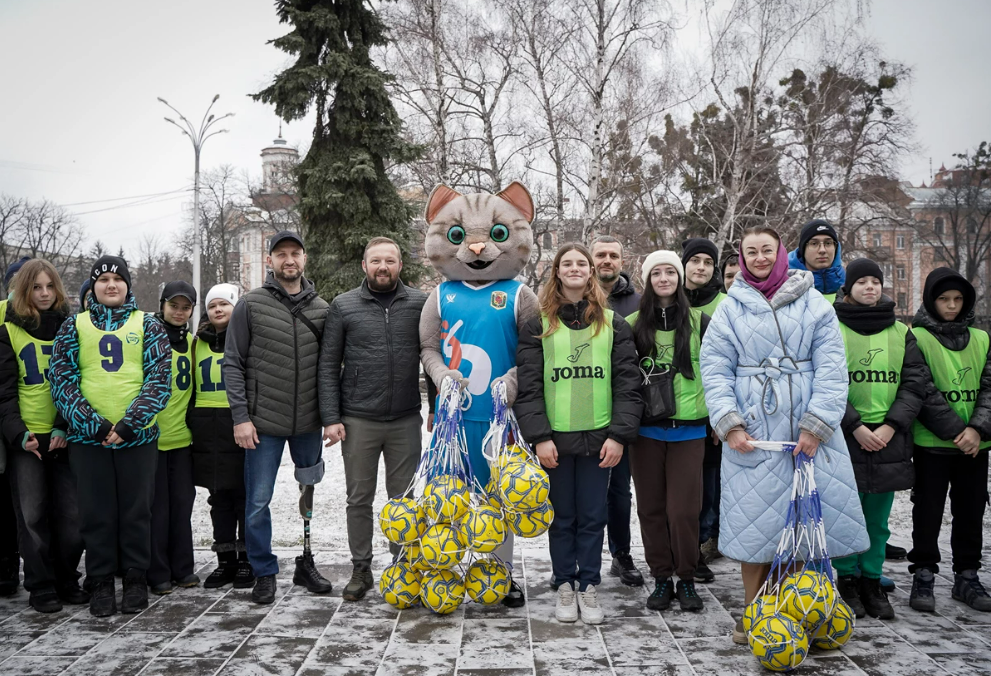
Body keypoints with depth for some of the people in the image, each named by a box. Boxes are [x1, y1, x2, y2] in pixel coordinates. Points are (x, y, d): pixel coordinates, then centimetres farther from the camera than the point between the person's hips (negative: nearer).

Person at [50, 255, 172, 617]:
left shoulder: (148, 325, 7)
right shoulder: (75, 326, 8)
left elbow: (159, 379, -3)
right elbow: (61, 380, -1)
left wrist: (129, 423, -14)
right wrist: (94, 424, -13)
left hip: (138, 435, 0)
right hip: (87, 436, 1)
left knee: (136, 509, 5)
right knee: (96, 512, 5)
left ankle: (136, 580, 17)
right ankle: (100, 584, 16)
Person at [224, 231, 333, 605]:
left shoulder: (321, 308, 6)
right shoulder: (251, 304, -2)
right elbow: (233, 363, -3)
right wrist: (240, 417, -9)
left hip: (309, 422, 3)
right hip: (263, 422, -3)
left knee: (310, 495, 12)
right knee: (258, 501, 1)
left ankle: (306, 564, 27)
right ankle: (264, 573, 16)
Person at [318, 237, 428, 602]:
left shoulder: (420, 303, 3)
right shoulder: (344, 306, 2)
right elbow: (328, 365, 2)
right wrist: (331, 418, -5)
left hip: (406, 421, 0)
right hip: (358, 421, 0)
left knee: (403, 500, 9)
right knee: (359, 499, 9)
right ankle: (361, 569, 21)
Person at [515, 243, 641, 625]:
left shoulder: (613, 324, 6)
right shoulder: (539, 324, 3)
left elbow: (627, 383, 2)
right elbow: (528, 385, -3)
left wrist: (619, 435, -7)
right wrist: (539, 437, -11)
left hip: (599, 437, 1)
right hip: (555, 437, -1)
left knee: (593, 517, 6)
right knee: (562, 516, 9)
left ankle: (588, 587, 18)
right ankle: (564, 586, 21)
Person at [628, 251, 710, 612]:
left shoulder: (699, 322, 3)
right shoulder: (634, 324, 4)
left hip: (688, 428, -1)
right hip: (646, 429, 1)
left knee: (683, 508, -3)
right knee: (651, 507, 6)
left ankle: (686, 579, 14)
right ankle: (661, 578, 20)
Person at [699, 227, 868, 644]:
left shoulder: (813, 304, 5)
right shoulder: (731, 308, 8)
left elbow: (831, 367, -2)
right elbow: (715, 369, 1)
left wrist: (816, 424, -12)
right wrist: (729, 424, -10)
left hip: (807, 430, 0)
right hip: (751, 432, 0)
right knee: (754, 519, 3)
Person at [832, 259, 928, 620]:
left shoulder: (901, 333, 11)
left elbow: (915, 383, 4)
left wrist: (890, 427, -8)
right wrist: (855, 426, -13)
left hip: (889, 438, 3)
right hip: (844, 436, -3)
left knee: (878, 518, 8)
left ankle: (872, 581, 19)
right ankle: (848, 581, 15)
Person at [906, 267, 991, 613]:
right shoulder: (918, 338, -5)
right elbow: (924, 393, -13)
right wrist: (955, 431, -17)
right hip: (932, 443, -4)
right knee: (928, 511, 3)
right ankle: (923, 577, 13)